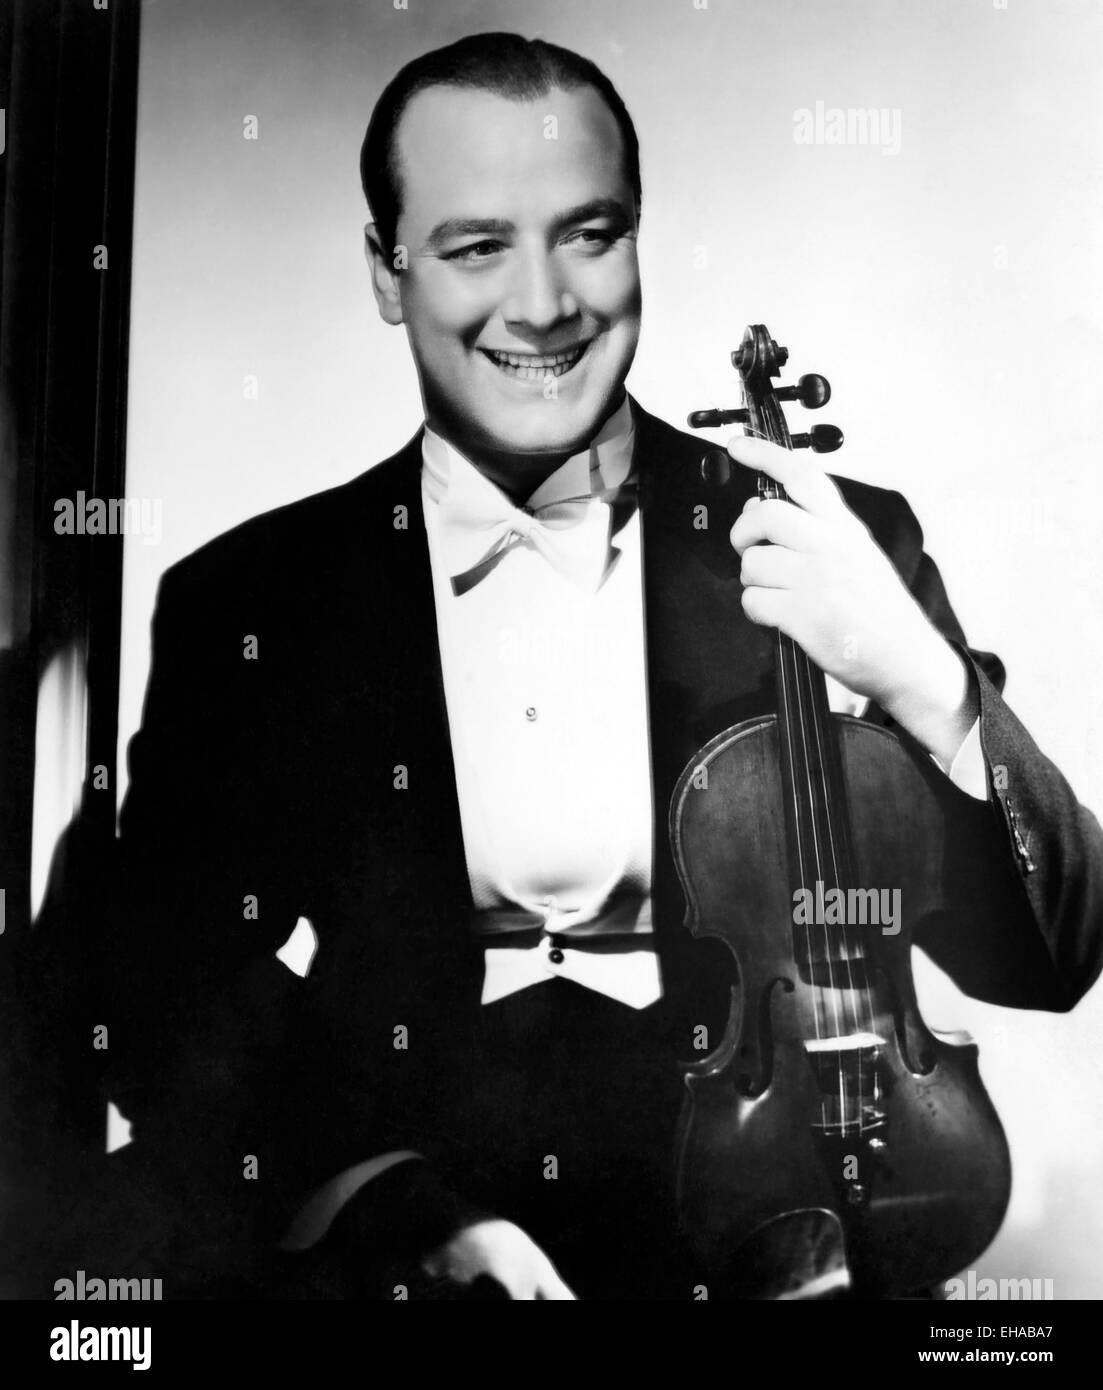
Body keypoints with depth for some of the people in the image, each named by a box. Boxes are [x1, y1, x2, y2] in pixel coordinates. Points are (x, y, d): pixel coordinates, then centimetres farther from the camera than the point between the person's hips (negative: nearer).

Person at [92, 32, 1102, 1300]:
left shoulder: (837, 551, -1)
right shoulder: (245, 606, -1)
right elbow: (174, 1006, 1)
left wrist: (923, 685, -18)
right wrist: (390, 1204, -15)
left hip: (764, 1244, 1)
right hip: (385, 1267, 0)